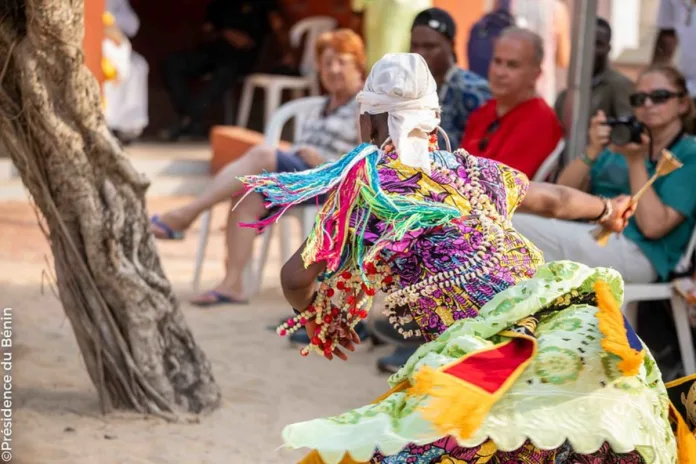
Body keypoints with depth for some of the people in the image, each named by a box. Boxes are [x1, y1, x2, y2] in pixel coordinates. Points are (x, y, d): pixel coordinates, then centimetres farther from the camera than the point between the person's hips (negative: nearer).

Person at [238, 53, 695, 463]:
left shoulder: (367, 180, 6)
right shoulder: (473, 170, 21)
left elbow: (297, 277, 6)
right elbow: (555, 199, 38)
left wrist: (318, 323, 29)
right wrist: (607, 209, 60)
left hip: (498, 360, -6)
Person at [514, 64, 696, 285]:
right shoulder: (623, 141, 22)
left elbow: (653, 226, -12)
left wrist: (636, 161, -11)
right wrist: (593, 151, -4)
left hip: (636, 253, -6)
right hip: (590, 237, 6)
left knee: (513, 225, -24)